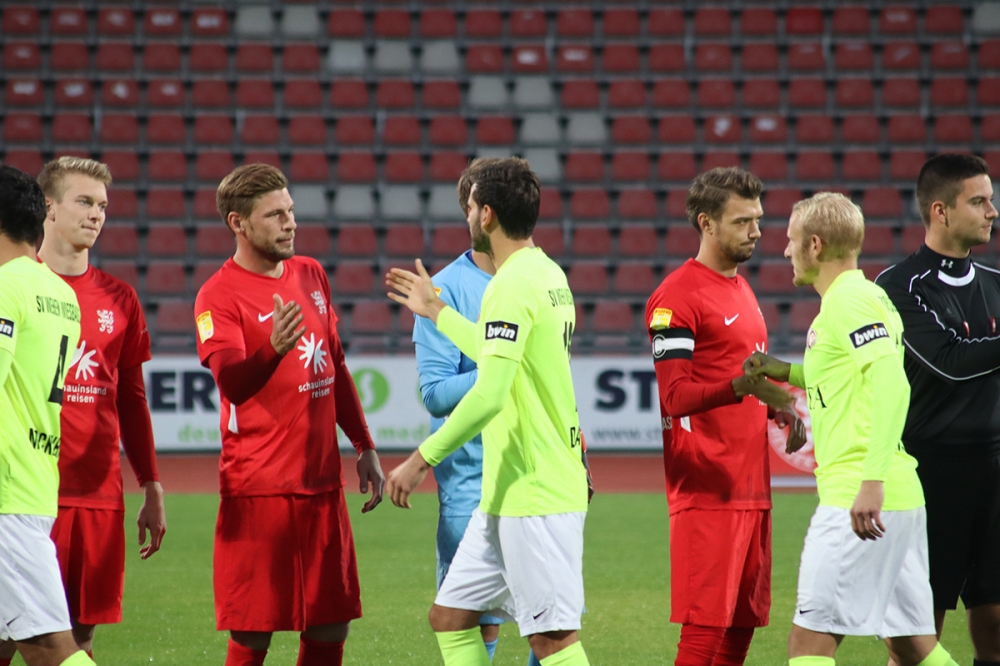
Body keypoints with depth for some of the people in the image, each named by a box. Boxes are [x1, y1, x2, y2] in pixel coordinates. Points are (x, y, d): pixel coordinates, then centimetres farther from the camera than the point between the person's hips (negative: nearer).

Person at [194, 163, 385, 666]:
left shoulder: (310, 275, 13)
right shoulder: (219, 295, -9)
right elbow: (231, 381, -24)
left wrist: (364, 446, 20)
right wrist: (273, 348, -43)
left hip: (322, 482, 7)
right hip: (258, 488, -6)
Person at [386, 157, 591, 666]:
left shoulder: (513, 285, -16)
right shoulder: (548, 274, 14)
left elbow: (488, 394, -24)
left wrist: (423, 458, -18)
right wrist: (436, 312, 39)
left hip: (535, 497, -10)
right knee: (450, 615, 12)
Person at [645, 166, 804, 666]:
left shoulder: (741, 288, 18)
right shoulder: (677, 296, -11)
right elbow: (674, 397, -18)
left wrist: (783, 409, 11)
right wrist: (741, 386, -33)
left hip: (752, 484, 9)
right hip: (707, 488, -9)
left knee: (744, 619, 9)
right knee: (707, 623, -11)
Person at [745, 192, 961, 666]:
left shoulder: (850, 301, -12)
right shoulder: (862, 297, 18)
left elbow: (891, 386, -23)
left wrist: (872, 481, -28)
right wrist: (784, 371, 20)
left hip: (860, 500, -10)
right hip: (900, 500, 10)